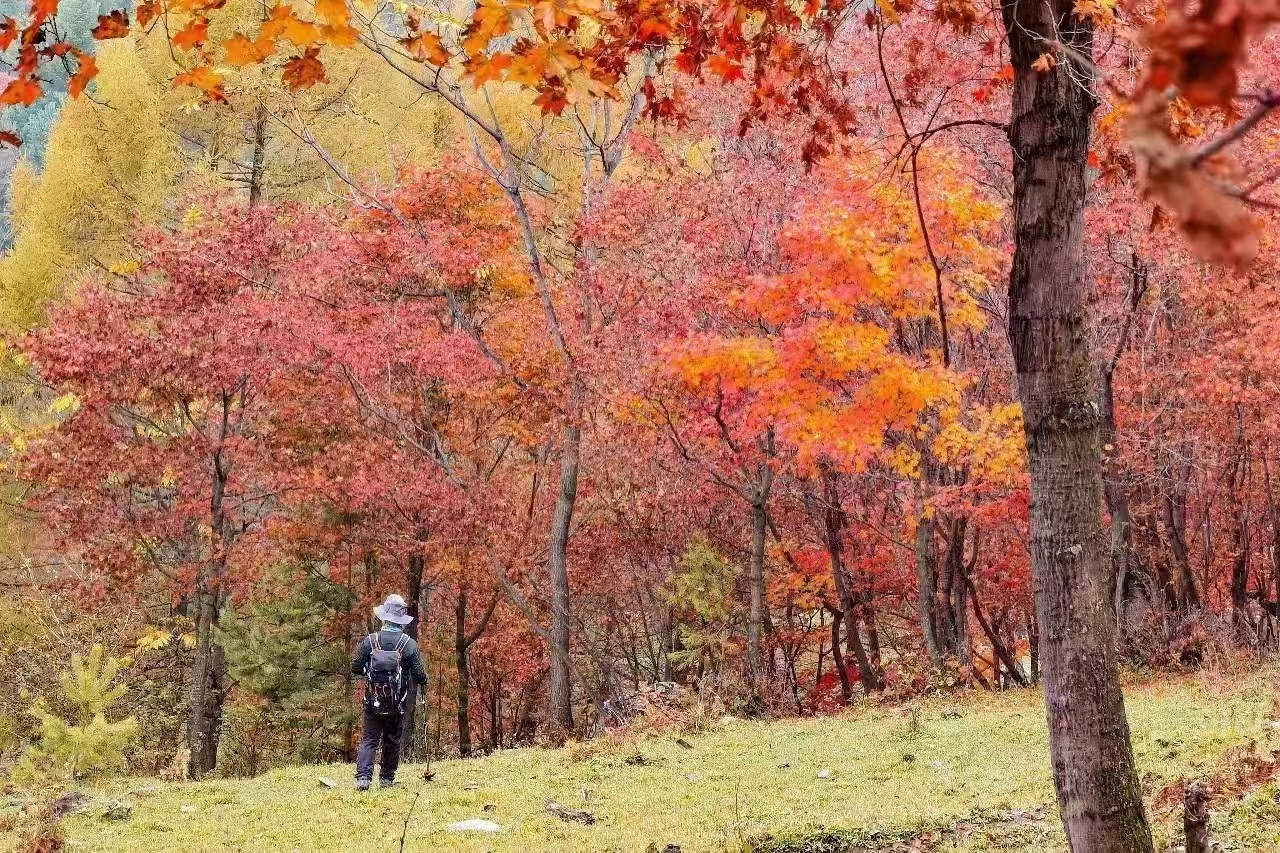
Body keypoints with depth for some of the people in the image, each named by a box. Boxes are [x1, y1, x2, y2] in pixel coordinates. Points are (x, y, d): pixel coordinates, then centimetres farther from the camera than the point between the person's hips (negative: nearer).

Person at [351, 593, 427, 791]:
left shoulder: (370, 641, -6)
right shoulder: (409, 644, -7)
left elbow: (355, 668, -3)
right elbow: (420, 676, -6)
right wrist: (423, 680, 18)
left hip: (373, 702, 0)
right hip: (397, 705, 0)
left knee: (368, 739, 2)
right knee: (392, 741, 14)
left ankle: (363, 777, -14)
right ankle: (387, 778, 18)